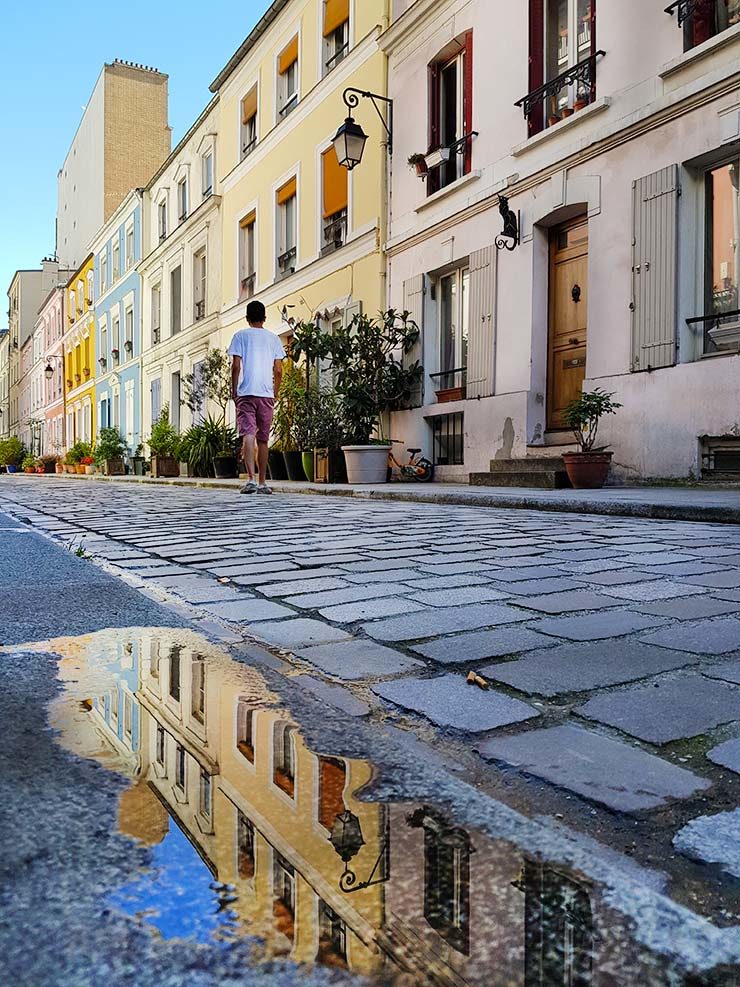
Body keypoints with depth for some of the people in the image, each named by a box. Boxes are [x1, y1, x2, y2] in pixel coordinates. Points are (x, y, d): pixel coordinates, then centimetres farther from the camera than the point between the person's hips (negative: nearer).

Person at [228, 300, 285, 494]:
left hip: (246, 392, -2)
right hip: (267, 394, 3)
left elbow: (236, 366, -3)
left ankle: (251, 479, -23)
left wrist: (234, 391, 5)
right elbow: (278, 370, 7)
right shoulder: (273, 338, 11)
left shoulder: (241, 335, 4)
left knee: (248, 435, -8)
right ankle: (262, 482, 13)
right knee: (263, 439, 9)